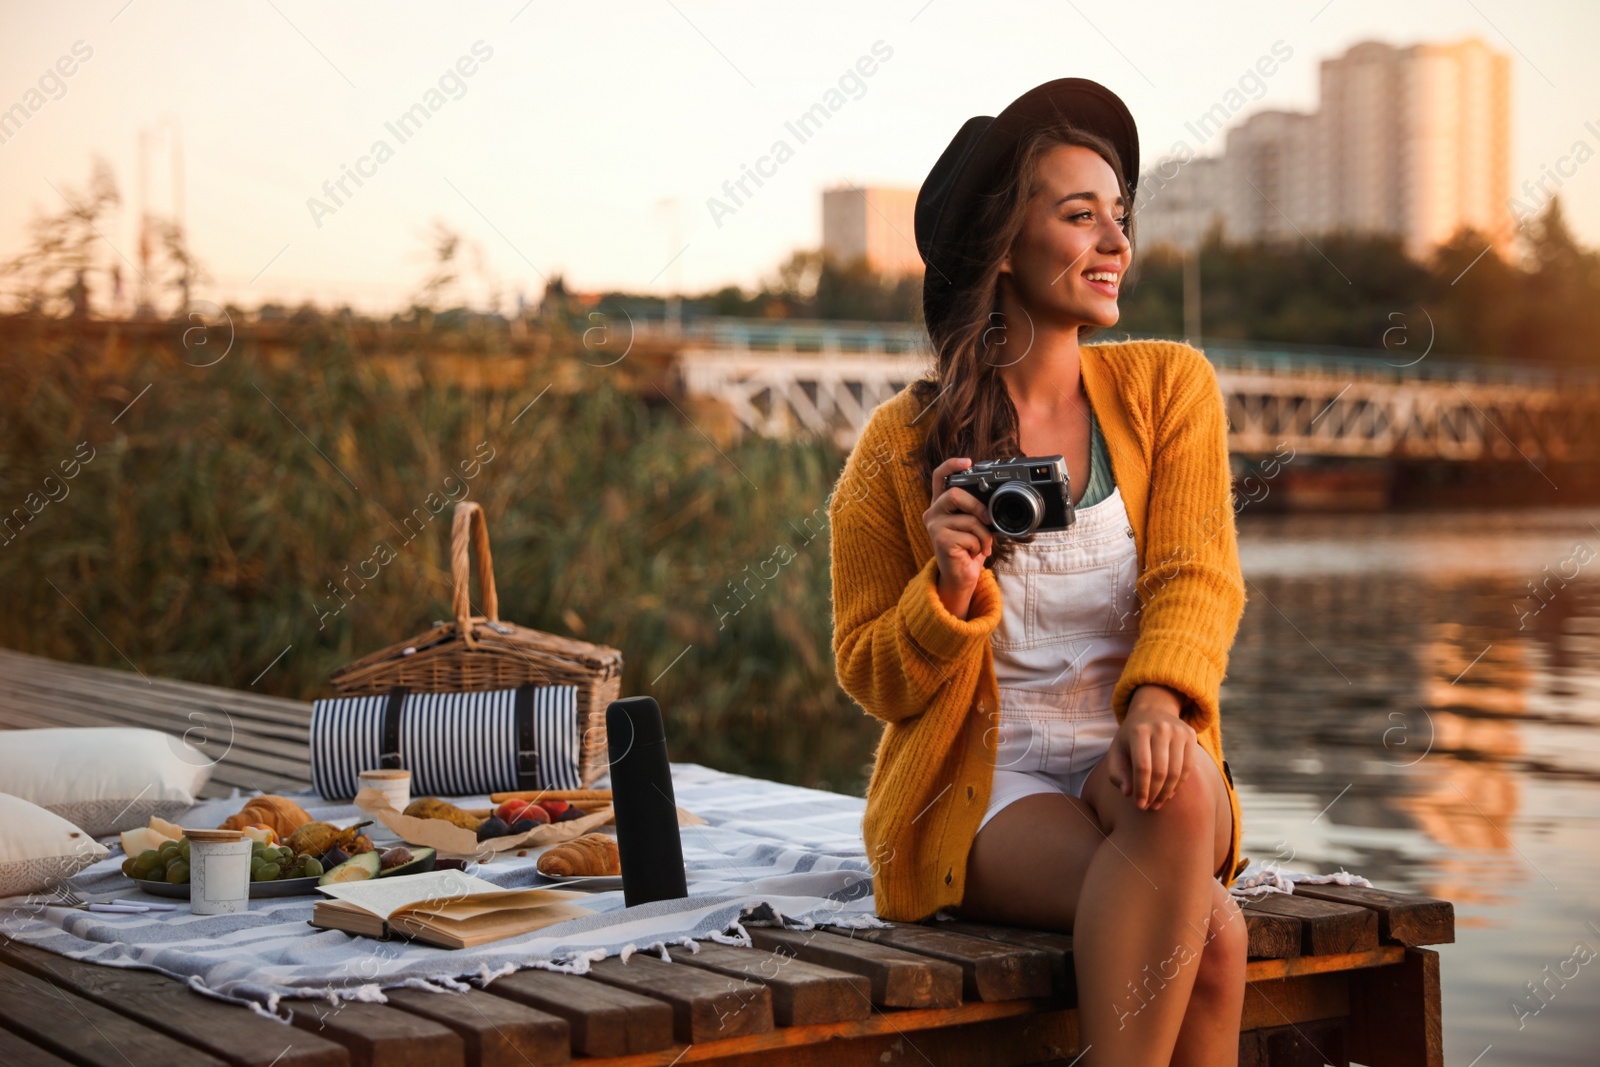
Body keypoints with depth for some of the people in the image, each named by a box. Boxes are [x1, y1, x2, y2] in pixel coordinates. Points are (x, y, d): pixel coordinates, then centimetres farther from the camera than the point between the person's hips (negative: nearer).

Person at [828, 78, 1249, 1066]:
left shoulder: (1169, 384, 6)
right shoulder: (902, 446, 0)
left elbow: (1196, 576, -4)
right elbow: (874, 679, 5)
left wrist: (1157, 698, -26)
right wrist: (947, 589, -17)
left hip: (1134, 772, 3)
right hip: (982, 794, -2)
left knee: (1175, 786, -36)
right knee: (1208, 929, -31)